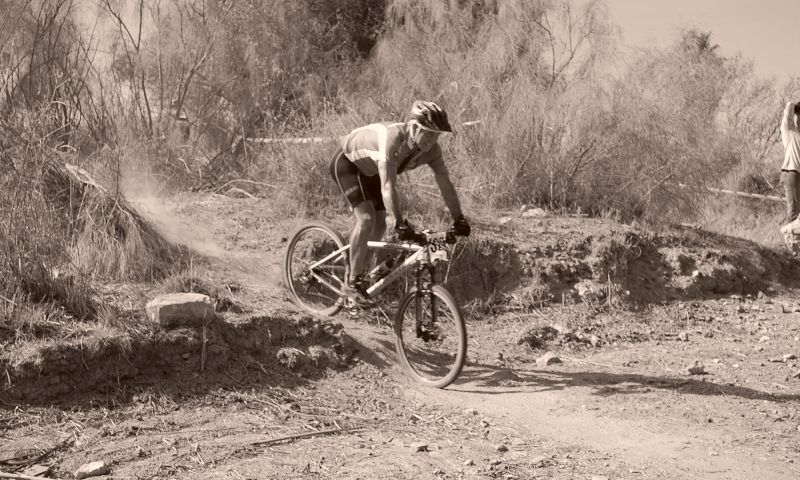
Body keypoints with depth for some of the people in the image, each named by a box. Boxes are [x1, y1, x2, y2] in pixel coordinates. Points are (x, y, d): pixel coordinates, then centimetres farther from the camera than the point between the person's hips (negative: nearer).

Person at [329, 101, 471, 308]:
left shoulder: (431, 149, -19)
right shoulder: (393, 138, -40)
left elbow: (445, 183, -15)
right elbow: (387, 187, -46)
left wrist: (459, 219, -22)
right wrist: (400, 224, -51)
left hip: (370, 170, 8)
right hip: (347, 162, -8)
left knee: (379, 226, 4)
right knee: (366, 219, -23)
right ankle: (353, 283, -13)